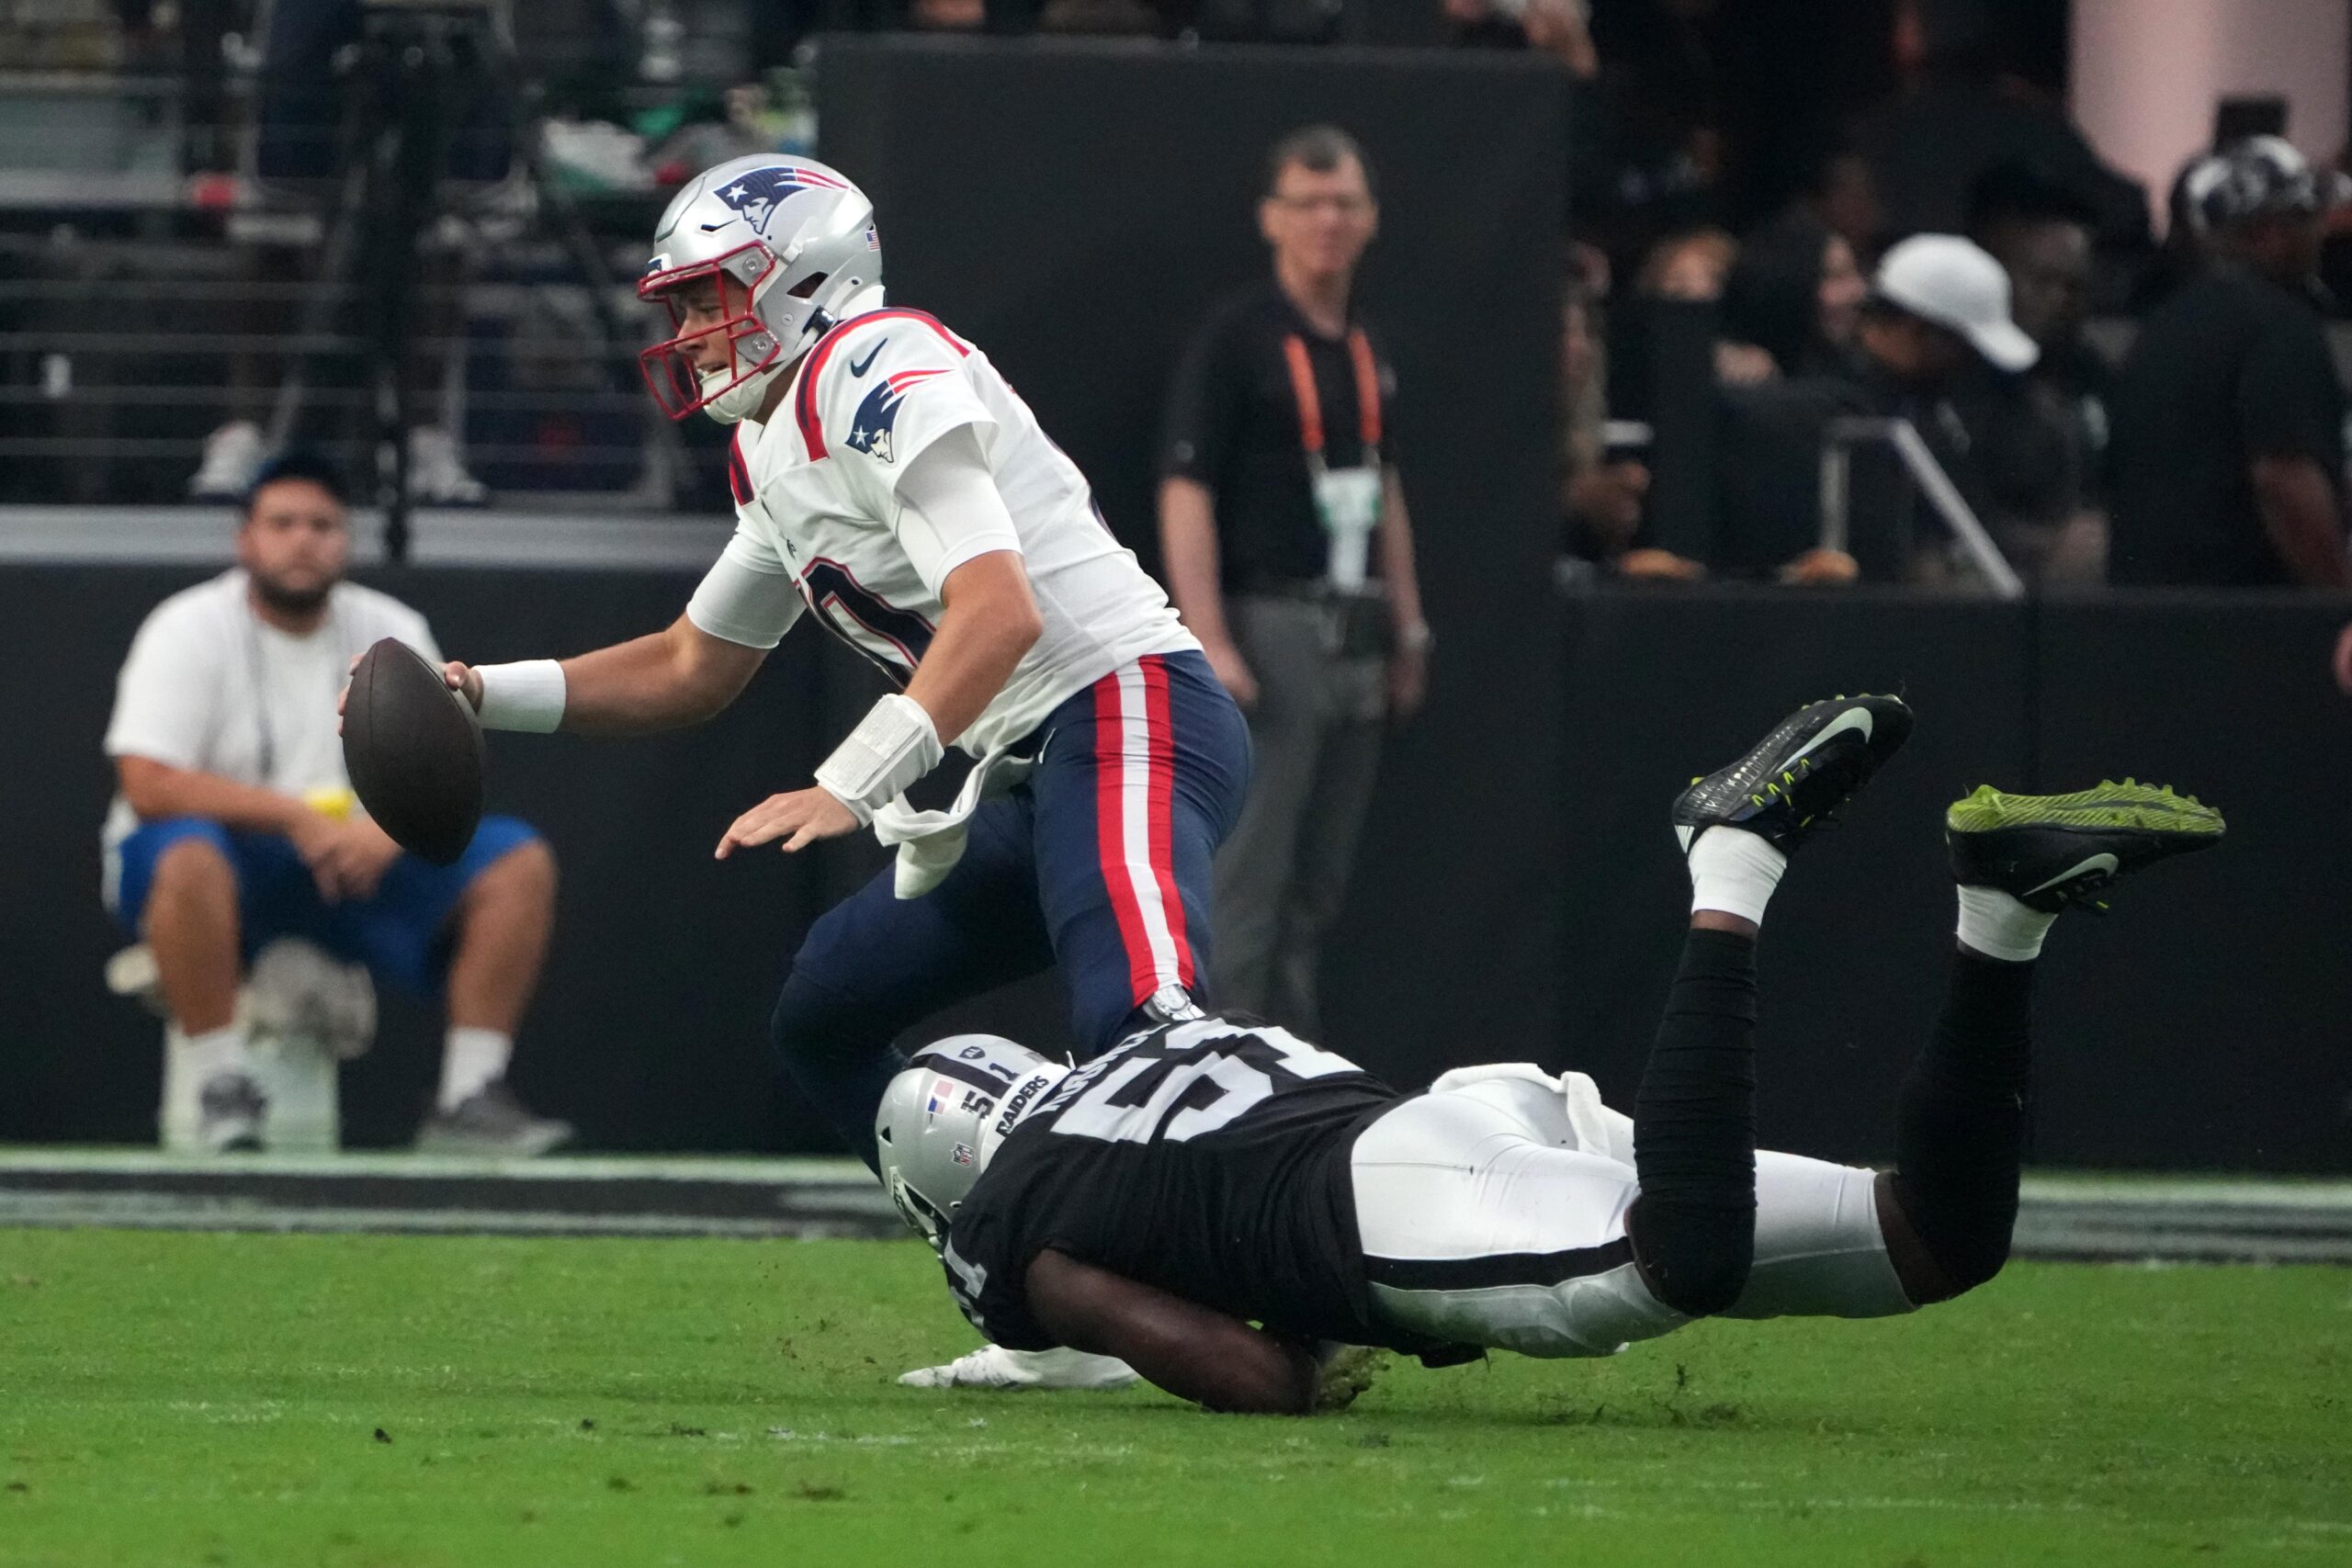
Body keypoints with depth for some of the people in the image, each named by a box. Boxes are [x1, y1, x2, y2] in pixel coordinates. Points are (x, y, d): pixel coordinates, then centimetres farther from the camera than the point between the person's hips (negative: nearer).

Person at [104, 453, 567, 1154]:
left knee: (520, 862, -14)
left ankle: (469, 1097, -17)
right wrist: (294, 816, -26)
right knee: (187, 854, -41)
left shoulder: (393, 633, 8)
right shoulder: (189, 631, -6)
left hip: (358, 867, 5)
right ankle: (222, 1090, -31)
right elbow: (148, 786, -19)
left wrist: (390, 830, -22)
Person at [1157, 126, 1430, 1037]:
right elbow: (1186, 493, -13)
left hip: (1357, 639, 8)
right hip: (1269, 625, -8)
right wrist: (1210, 645, -20)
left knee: (1319, 884, 9)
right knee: (1245, 880, -9)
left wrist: (1407, 629, 18)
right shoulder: (1235, 339, -8)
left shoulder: (1366, 349, 15)